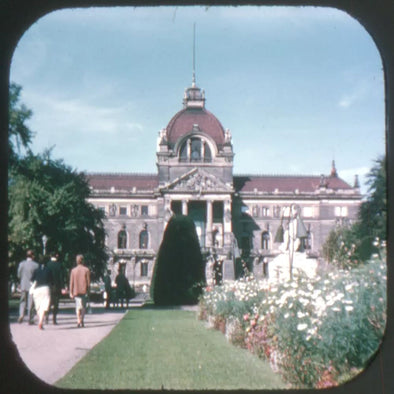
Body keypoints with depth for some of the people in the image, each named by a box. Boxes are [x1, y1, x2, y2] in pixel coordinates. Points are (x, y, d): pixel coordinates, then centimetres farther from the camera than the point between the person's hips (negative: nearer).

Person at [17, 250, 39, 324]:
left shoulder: (21, 264, -3)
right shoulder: (36, 265, -9)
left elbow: (19, 275, 2)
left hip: (23, 285, 2)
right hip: (32, 286, -2)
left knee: (22, 301, 14)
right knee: (30, 303, 5)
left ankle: (21, 314, -6)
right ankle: (30, 319, 7)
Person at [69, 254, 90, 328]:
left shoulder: (73, 270, 1)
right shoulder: (86, 270, -3)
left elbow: (71, 282, 1)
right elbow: (88, 281, -2)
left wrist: (71, 292, 5)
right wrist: (88, 290, 7)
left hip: (76, 291, 1)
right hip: (84, 291, -1)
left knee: (78, 306, 6)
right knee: (83, 306, 10)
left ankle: (78, 321, -11)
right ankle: (82, 321, 5)